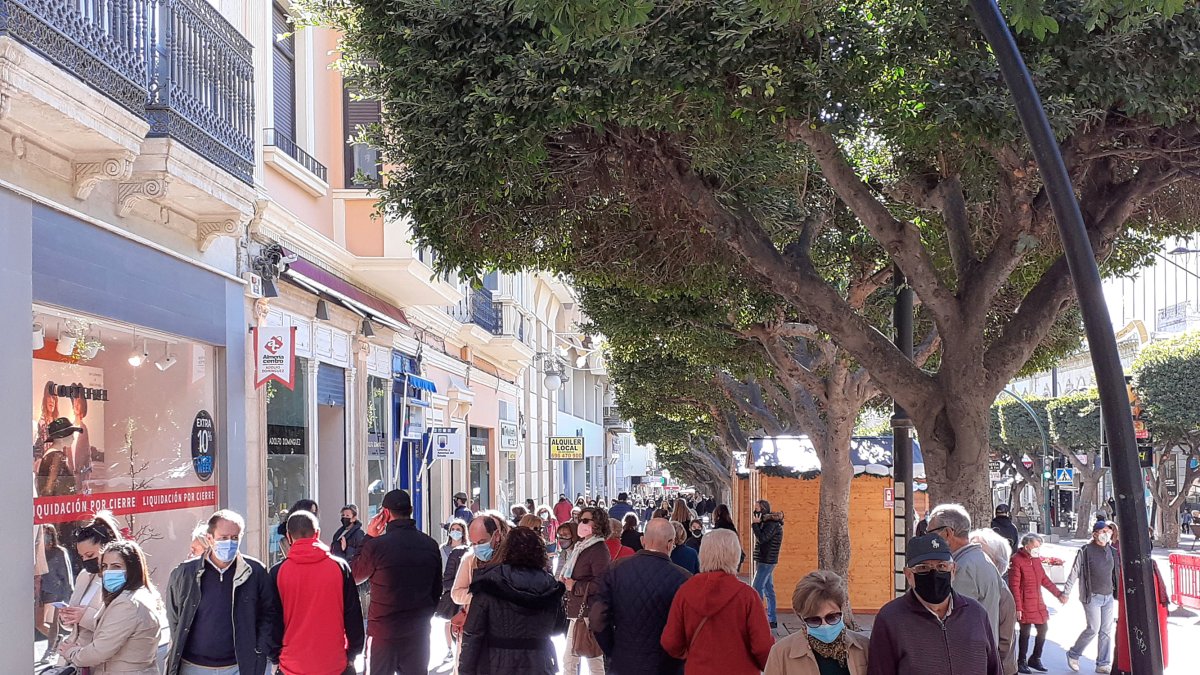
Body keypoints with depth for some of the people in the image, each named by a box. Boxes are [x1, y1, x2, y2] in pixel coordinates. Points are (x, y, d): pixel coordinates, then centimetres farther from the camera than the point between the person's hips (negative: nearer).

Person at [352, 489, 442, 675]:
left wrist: (368, 537, 5)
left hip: (382, 631, -4)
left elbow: (354, 577, 3)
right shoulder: (430, 545, 0)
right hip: (419, 631, 4)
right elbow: (437, 590, 10)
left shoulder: (376, 546, -16)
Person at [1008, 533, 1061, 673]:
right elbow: (1014, 586, -17)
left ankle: (1035, 659, 27)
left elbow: (1044, 579, 21)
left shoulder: (1036, 559, 11)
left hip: (1038, 602, 8)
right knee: (1025, 632, -2)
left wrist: (1058, 594, 18)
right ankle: (1021, 662, 12)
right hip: (1025, 604, -8)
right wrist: (1017, 607, -19)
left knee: (1043, 629, 11)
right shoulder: (1017, 560, -15)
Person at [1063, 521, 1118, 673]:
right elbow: (1074, 573, -4)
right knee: (1093, 628, -8)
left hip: (1108, 597, 5)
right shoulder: (1085, 551, -7)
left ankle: (1103, 664, 13)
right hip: (1092, 597, -5)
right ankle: (1073, 654, 12)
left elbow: (1117, 572, 16)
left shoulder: (1112, 552, 8)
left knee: (1106, 631, 5)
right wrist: (1066, 592, -4)